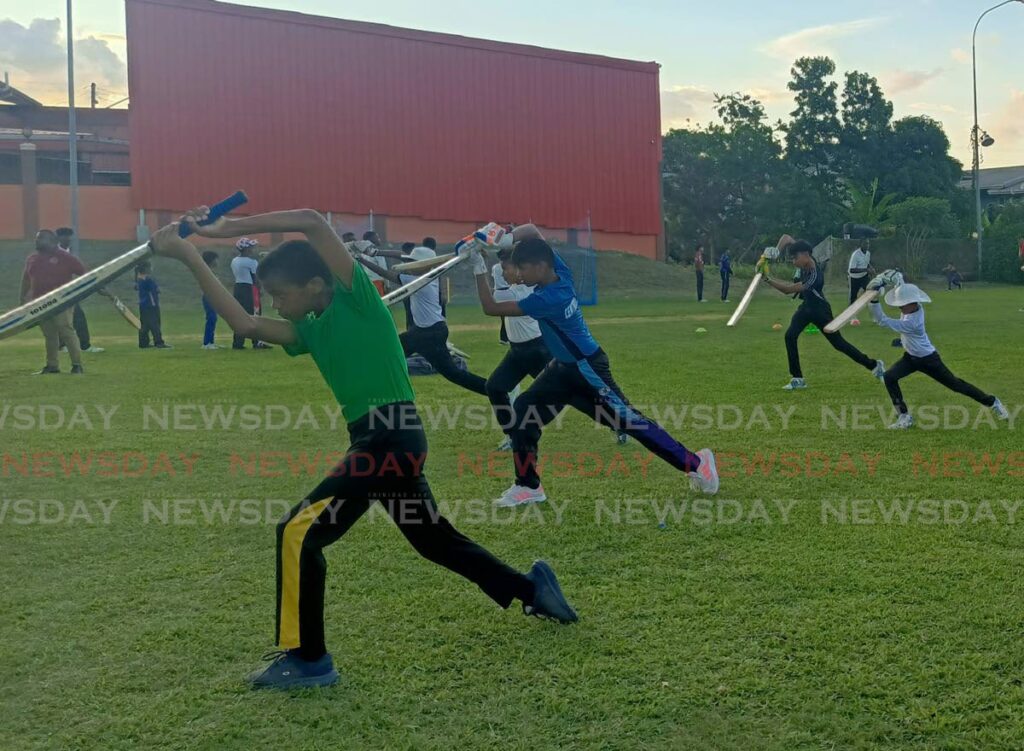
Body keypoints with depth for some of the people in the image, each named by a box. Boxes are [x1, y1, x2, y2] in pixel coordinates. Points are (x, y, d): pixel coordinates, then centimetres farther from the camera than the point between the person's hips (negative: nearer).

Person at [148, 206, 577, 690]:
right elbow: (244, 324, 3)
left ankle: (308, 659, -3)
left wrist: (229, 228, -16)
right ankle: (533, 591, 39)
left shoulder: (357, 299, -8)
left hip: (393, 438, -10)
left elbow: (313, 222, -19)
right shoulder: (309, 330, 13)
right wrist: (189, 256, 0)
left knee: (299, 532, -11)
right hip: (379, 442, 10)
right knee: (435, 539, 23)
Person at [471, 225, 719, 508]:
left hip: (587, 369, -9)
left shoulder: (547, 298, -30)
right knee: (522, 412, 4)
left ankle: (696, 463, 5)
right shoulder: (559, 271, -7)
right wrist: (501, 240, -10)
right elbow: (531, 230, 4)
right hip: (564, 367, 9)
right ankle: (528, 486, 10)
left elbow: (491, 308, -26)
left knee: (628, 420, -6)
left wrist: (479, 269, -21)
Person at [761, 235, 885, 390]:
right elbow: (786, 238, -9)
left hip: (820, 310, -7)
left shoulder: (814, 276, -34)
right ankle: (797, 379, -4)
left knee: (838, 343, 0)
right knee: (790, 336, -9)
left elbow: (788, 289, -36)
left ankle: (874, 365, 17)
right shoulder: (805, 260, -14)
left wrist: (767, 279, -38)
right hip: (806, 307, 7)